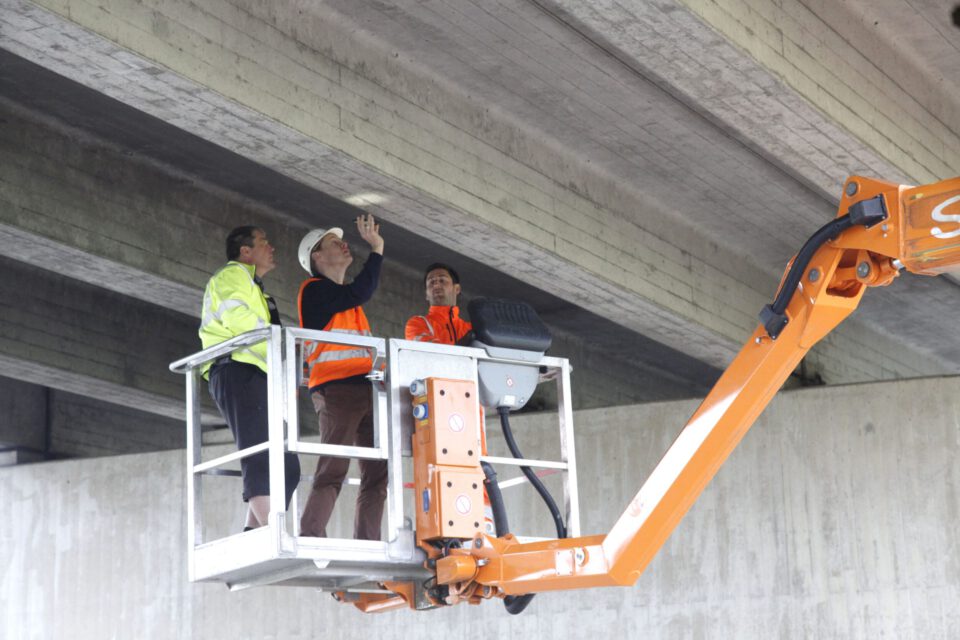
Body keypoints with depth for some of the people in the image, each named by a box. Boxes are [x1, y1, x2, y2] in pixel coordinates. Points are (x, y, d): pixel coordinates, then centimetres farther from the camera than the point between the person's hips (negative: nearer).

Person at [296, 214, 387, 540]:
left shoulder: (344, 294, 27)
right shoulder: (314, 289, -1)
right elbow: (359, 293, -15)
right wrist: (377, 249, -9)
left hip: (364, 389, 9)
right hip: (335, 388, -9)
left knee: (377, 472, 1)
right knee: (333, 470, -17)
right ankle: (310, 541, -21)